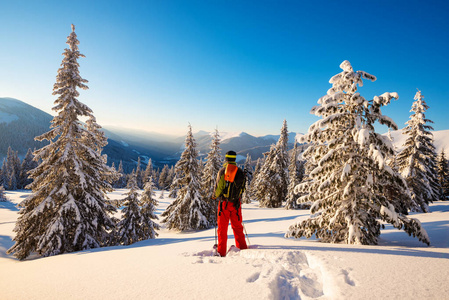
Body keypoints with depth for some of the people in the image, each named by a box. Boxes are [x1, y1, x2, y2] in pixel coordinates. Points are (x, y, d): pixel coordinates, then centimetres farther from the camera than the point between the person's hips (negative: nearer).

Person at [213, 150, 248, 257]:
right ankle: (242, 248, 21)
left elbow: (218, 188, -6)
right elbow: (242, 188, 6)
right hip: (236, 203, 2)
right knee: (237, 226, 15)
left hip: (224, 202, -2)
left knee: (222, 228, 5)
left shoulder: (222, 171, -6)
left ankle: (221, 252, 7)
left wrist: (217, 196, 14)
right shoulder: (240, 172, 2)